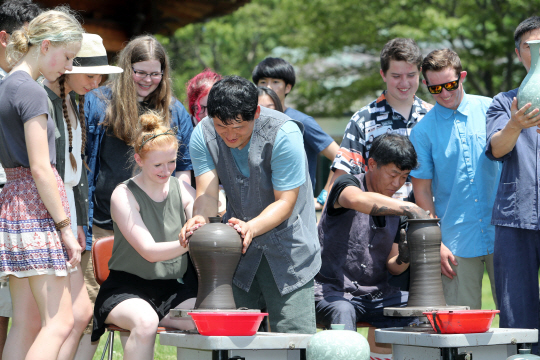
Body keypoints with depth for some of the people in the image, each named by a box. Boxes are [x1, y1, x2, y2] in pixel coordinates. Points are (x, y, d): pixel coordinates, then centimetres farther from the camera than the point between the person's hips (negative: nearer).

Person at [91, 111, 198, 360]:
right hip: (126, 289, -3)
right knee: (146, 321, -37)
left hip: (173, 291, 4)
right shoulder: (124, 195, -7)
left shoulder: (182, 190, 7)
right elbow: (149, 251, -16)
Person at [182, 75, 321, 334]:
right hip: (234, 245, 4)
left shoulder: (284, 134, -22)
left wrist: (252, 227, -40)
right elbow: (207, 193, -15)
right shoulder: (203, 134, -9)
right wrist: (200, 218, -38)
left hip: (287, 247, -4)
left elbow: (285, 202, -22)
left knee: (294, 335, -9)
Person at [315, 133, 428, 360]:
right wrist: (410, 209, -36)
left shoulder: (393, 208, 13)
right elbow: (359, 200, -33)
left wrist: (404, 255, -10)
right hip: (332, 290, -6)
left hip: (376, 294, 6)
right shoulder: (347, 184, -5)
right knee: (342, 311, -38)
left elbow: (393, 267, 13)